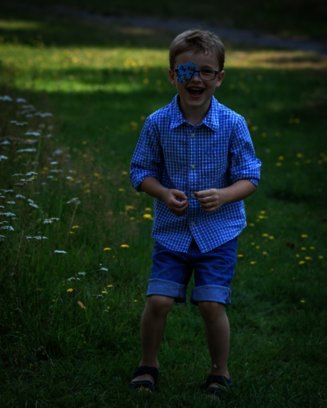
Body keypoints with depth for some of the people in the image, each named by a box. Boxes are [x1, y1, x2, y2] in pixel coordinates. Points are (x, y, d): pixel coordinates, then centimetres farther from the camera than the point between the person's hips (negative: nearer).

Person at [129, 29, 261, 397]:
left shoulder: (232, 125, -9)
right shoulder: (157, 124, -7)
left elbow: (249, 178, -3)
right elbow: (141, 170, 4)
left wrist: (223, 195, -23)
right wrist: (164, 193, -15)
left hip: (218, 232, -1)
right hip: (172, 229, 1)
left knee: (211, 304, -5)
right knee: (157, 300, -4)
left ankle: (220, 371, 18)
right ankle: (148, 364, 21)